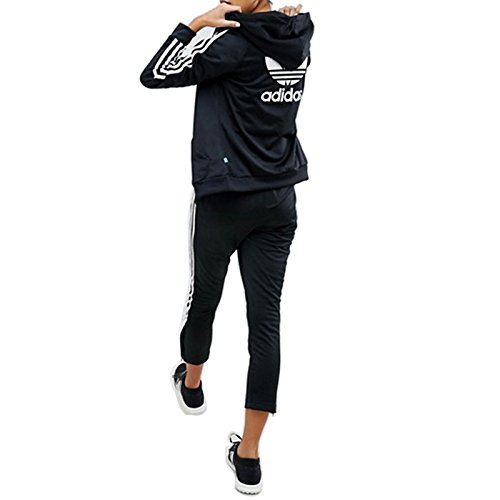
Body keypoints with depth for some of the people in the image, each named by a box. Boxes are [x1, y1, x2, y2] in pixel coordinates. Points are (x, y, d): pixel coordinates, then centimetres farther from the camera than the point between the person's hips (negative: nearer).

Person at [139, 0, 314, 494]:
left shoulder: (234, 40, -17)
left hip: (225, 199, -5)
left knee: (204, 297, 20)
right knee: (266, 318, 1)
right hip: (281, 200, 5)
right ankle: (249, 457, 5)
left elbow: (153, 77, -13)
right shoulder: (298, 40, 3)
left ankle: (191, 385, 47)